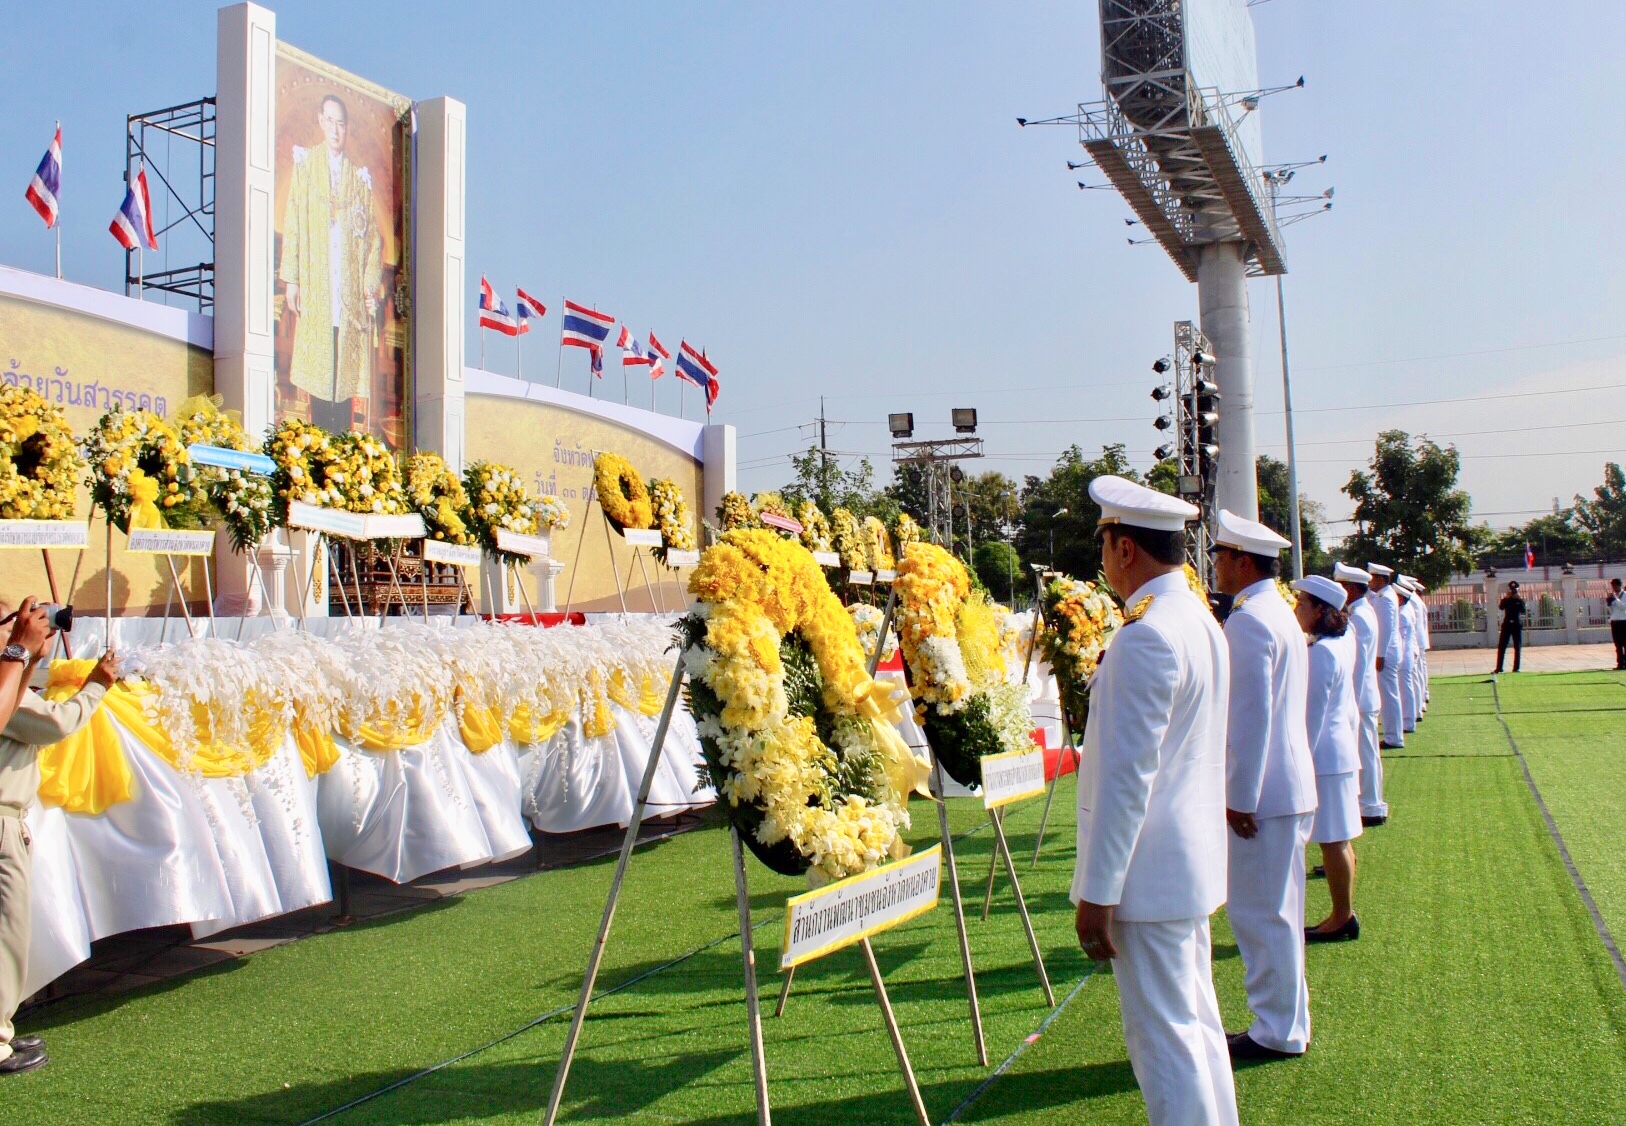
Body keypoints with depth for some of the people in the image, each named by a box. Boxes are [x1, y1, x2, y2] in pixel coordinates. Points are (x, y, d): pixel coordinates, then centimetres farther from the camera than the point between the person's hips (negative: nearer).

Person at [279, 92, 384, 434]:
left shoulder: (360, 176, 13)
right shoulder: (305, 164, 8)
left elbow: (373, 235, 11)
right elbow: (291, 223, 3)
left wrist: (372, 286, 0)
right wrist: (291, 278, -5)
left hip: (351, 292, 2)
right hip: (315, 287, -1)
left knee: (348, 373, -1)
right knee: (317, 371, -3)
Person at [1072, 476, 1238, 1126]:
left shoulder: (1145, 637, -20)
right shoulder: (1201, 621, 10)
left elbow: (1127, 777, -23)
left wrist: (1096, 893, -18)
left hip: (1149, 872, -10)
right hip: (1193, 859, 10)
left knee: (1163, 1037, 0)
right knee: (1196, 1023, 18)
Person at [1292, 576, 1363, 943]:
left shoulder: (1320, 653, -20)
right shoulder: (1344, 642, 9)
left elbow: (1312, 714, -18)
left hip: (1324, 755, -10)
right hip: (1342, 748, 10)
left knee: (1333, 840, -1)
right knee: (1340, 840, 14)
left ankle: (1342, 918, 7)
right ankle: (1343, 915, 22)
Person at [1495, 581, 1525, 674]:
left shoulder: (1520, 600, 5)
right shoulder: (1506, 600, 6)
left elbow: (1523, 611, -12)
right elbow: (1501, 607, -14)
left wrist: (1519, 600, -17)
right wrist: (1505, 598, -18)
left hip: (1517, 625, 0)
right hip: (1507, 624, 0)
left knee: (1517, 647, 1)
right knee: (1501, 647, -3)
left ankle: (1516, 668, 6)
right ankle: (1499, 668, 0)